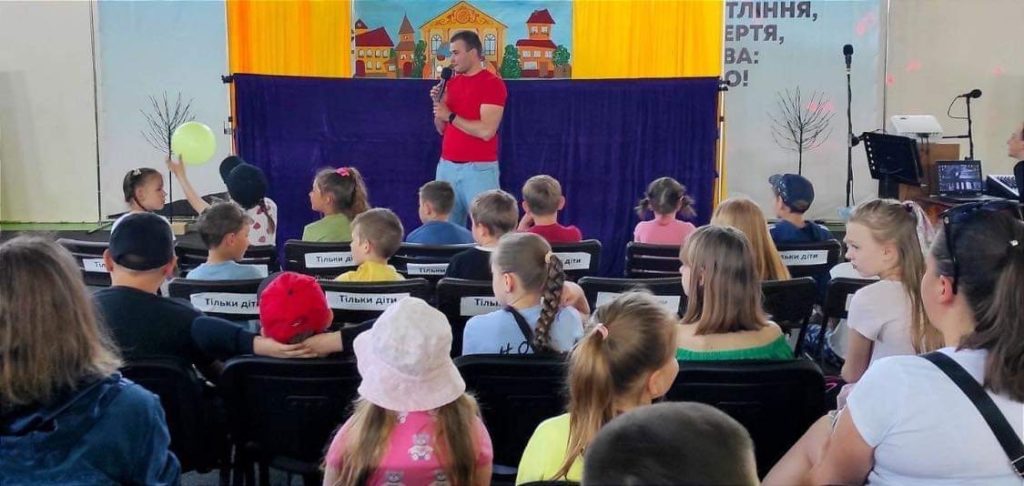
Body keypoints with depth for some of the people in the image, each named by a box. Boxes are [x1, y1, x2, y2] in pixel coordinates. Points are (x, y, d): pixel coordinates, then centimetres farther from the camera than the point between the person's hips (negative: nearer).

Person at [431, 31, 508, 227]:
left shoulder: (493, 84, -8)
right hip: (447, 166, 6)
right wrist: (438, 103, -2)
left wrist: (450, 116, -11)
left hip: (479, 168, -6)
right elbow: (442, 129, 15)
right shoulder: (451, 83, 12)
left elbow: (486, 131, -18)